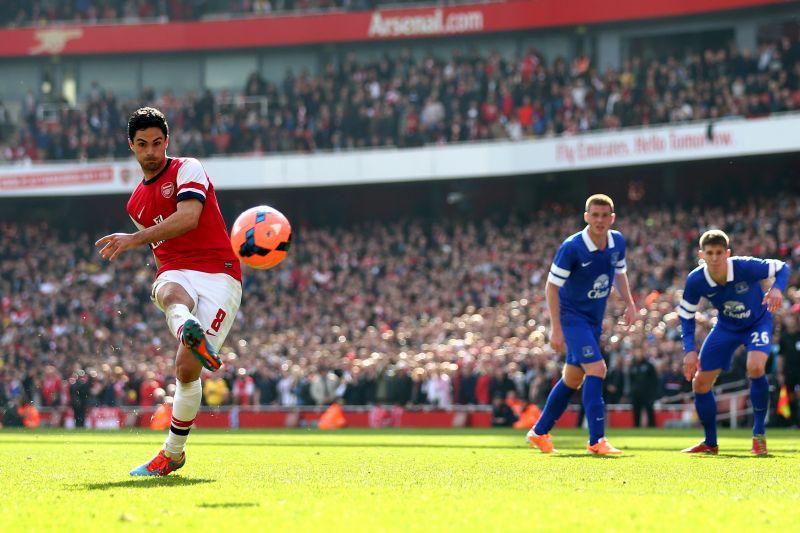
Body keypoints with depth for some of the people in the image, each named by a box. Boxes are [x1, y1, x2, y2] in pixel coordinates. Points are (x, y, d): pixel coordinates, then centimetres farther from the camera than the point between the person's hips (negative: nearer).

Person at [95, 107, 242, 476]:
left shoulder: (187, 169, 2)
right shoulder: (136, 203, 22)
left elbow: (188, 218, -16)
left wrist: (135, 239, -23)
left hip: (218, 274, -4)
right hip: (175, 274, 4)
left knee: (187, 369, -15)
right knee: (169, 293, -38)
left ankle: (172, 453, 2)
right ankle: (190, 332, -74)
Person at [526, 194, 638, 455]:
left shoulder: (618, 242, -3)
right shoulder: (571, 247, -22)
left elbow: (619, 273, 16)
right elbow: (552, 286, -17)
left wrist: (629, 304, 3)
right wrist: (556, 328, -19)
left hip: (594, 319, 7)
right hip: (571, 316, -7)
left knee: (572, 379, 14)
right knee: (596, 368, -20)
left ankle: (539, 432, 29)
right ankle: (596, 441, -19)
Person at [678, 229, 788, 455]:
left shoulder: (745, 267, -32)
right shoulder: (696, 280, -24)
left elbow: (782, 268, -17)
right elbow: (686, 316, -8)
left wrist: (777, 289, -39)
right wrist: (689, 350, -18)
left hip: (757, 322, -3)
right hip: (726, 327, 4)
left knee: (755, 367, -32)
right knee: (700, 383, 0)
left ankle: (758, 434, -13)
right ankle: (710, 443, 22)